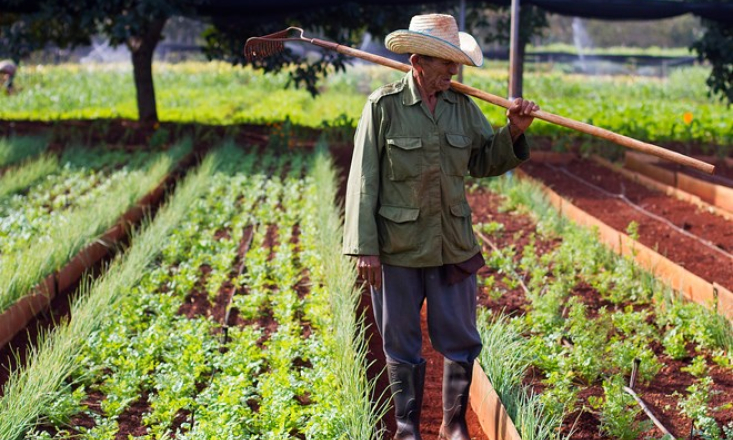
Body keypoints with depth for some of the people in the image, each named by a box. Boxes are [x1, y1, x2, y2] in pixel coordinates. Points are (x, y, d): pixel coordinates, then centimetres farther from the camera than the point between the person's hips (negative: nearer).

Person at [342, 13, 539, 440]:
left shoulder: (463, 106, 3)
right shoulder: (383, 106, -9)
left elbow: (484, 162, 10)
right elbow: (364, 180, -8)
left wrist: (514, 131, -8)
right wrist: (365, 247, -11)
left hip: (454, 245, 4)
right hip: (397, 247, -3)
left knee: (460, 340, 10)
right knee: (402, 343, 10)